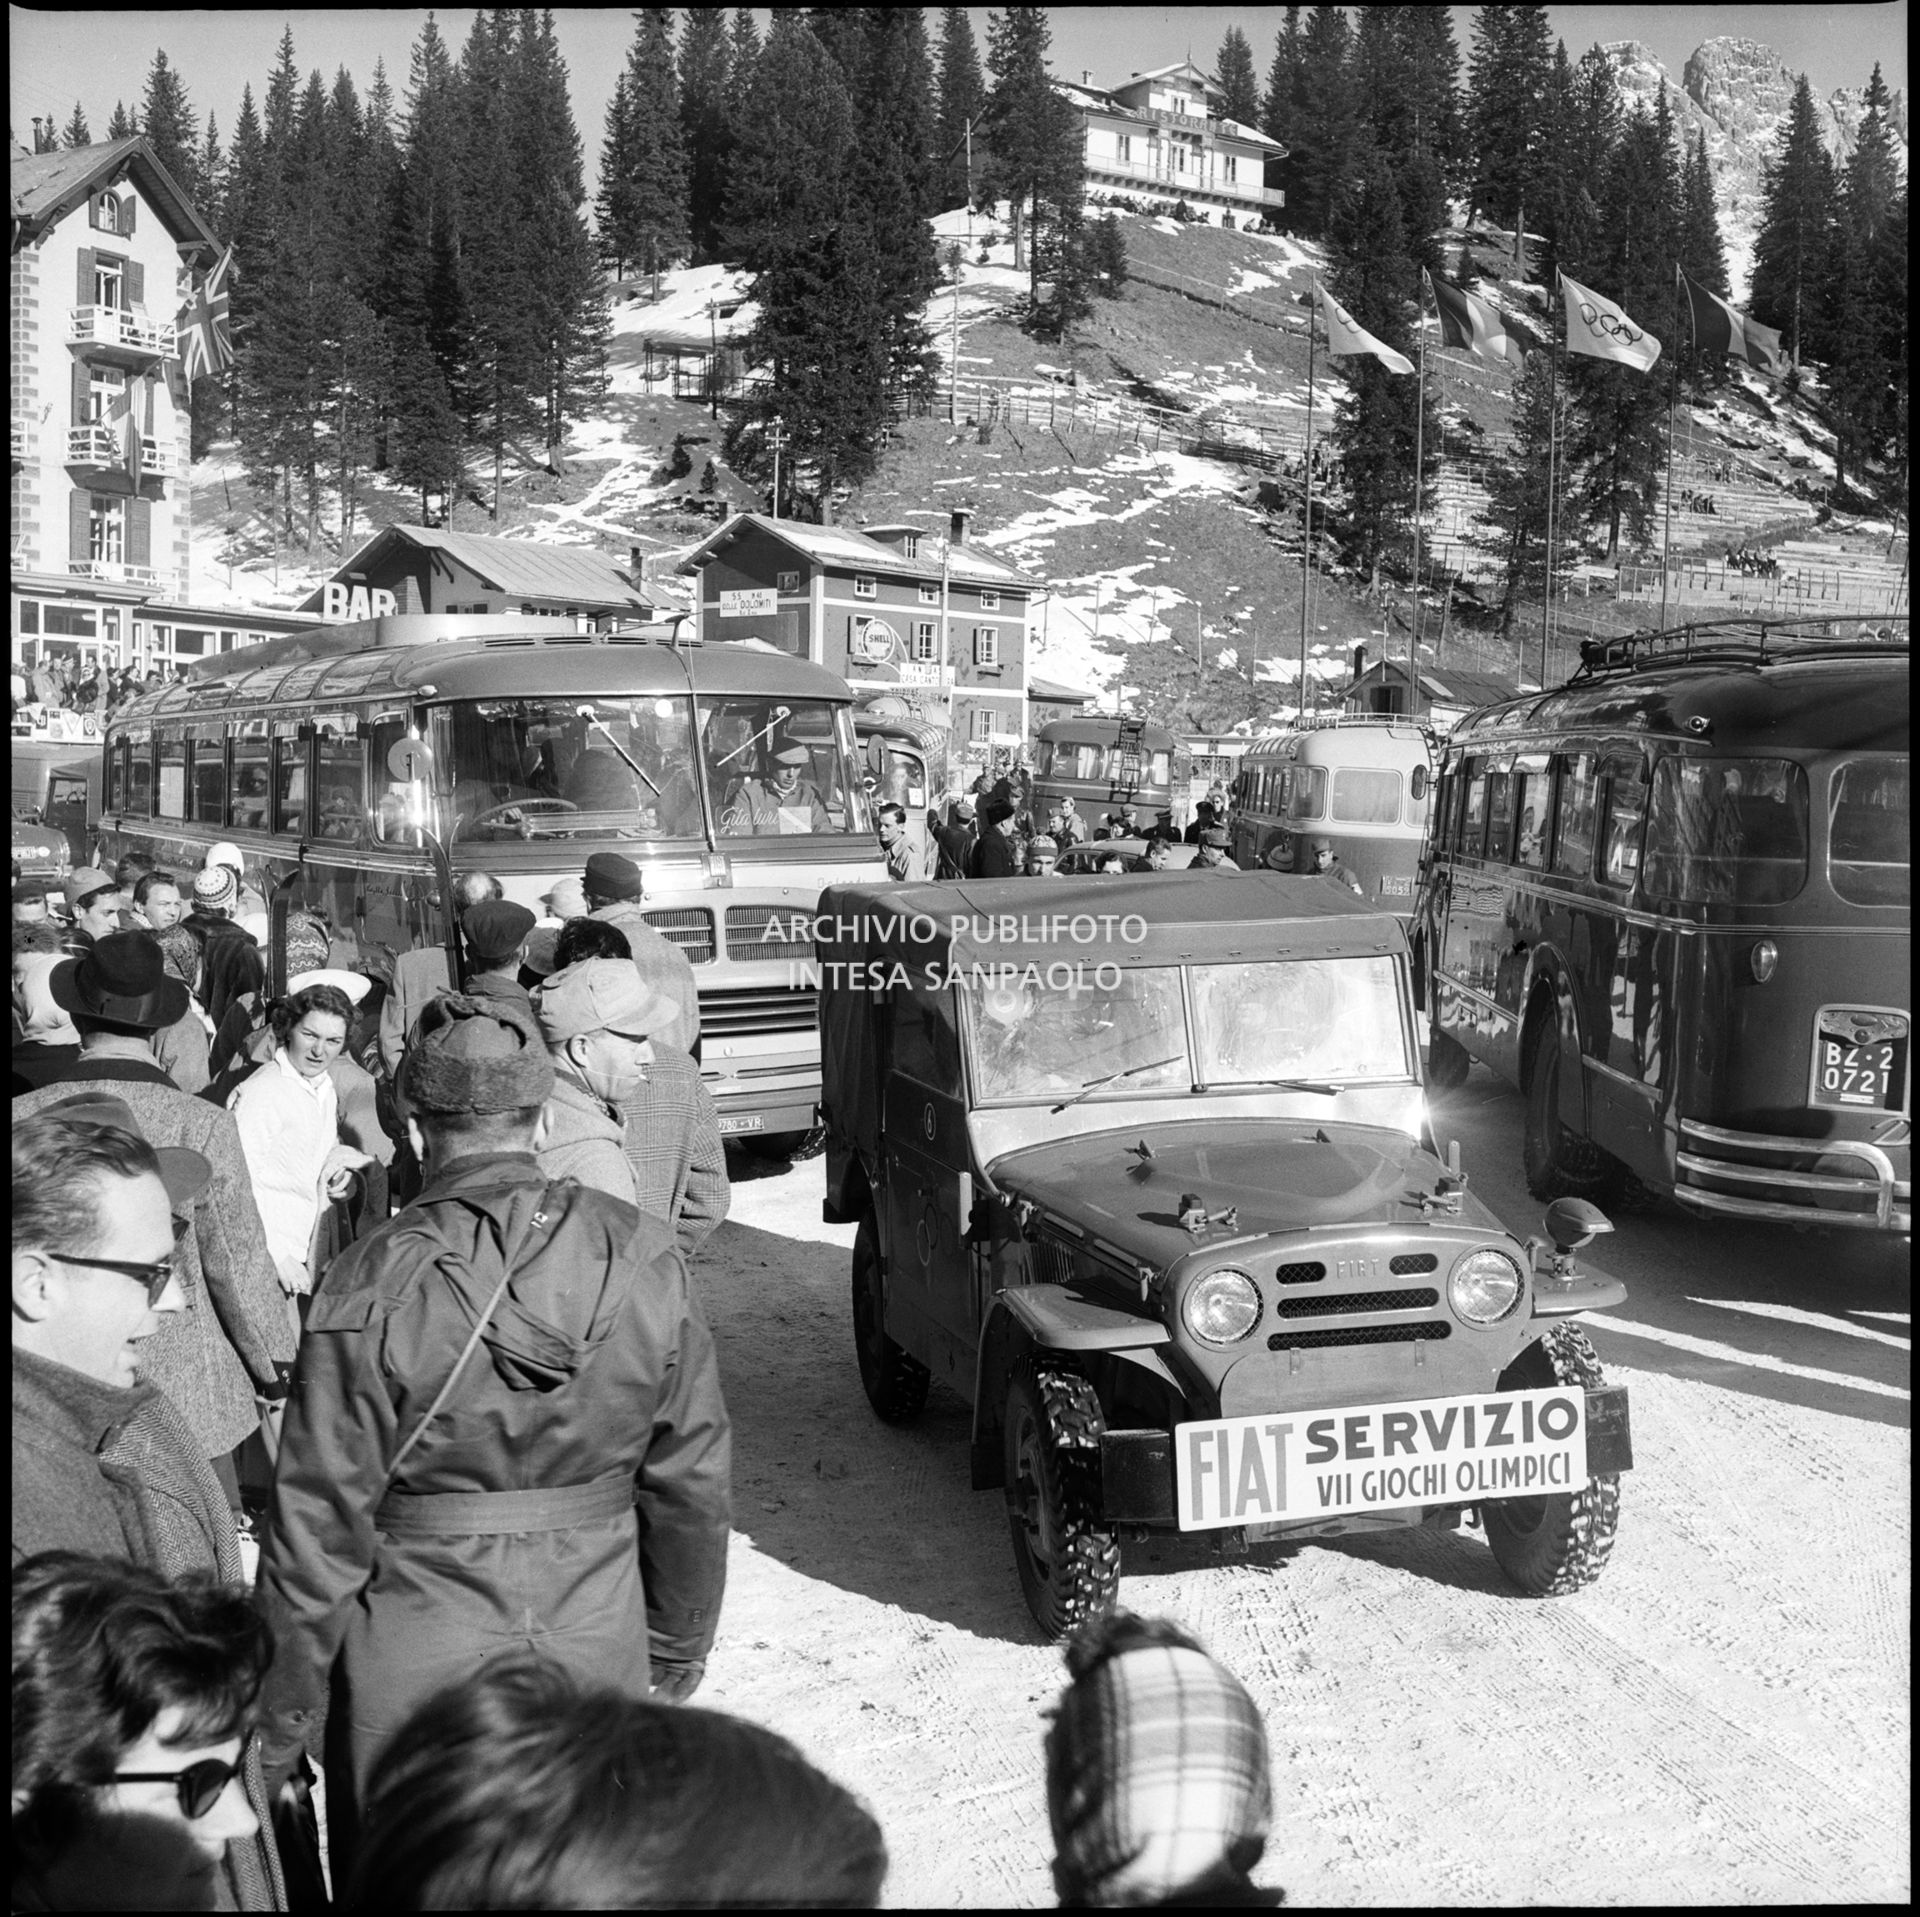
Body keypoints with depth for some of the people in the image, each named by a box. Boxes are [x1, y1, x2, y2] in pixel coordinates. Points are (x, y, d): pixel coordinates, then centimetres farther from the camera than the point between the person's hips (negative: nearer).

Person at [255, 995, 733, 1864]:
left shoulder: (372, 1288, -17)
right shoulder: (644, 1259, -8)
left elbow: (320, 1527, -12)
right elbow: (693, 1483, 1)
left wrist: (279, 1729, 0)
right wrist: (679, 1652, 15)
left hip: (416, 1677, -2)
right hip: (601, 1659, 3)